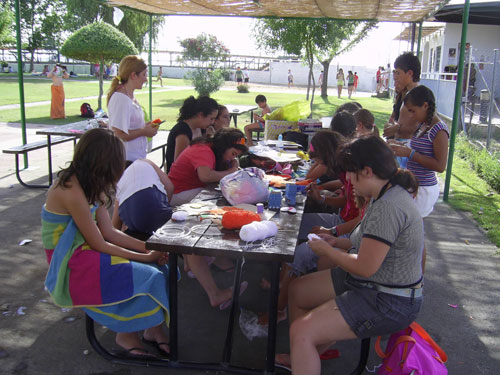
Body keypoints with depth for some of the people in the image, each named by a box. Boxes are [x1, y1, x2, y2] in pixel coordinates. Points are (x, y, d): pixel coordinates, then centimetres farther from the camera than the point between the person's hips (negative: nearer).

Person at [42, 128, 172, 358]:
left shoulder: (88, 184, 3)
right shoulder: (72, 191, -24)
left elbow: (109, 232, 4)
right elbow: (99, 244, -19)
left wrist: (149, 247, -5)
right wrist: (145, 257, -12)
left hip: (85, 252, 8)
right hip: (72, 268, -8)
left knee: (159, 268, -8)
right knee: (148, 278, -18)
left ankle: (153, 329, 6)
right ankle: (127, 335, 5)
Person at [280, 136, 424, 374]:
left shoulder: (389, 207, -28)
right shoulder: (388, 194, 5)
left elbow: (366, 267, -28)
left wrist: (326, 251, -12)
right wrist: (337, 242, 6)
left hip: (387, 303, -11)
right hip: (367, 285, 11)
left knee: (302, 332, -19)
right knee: (296, 291, 16)